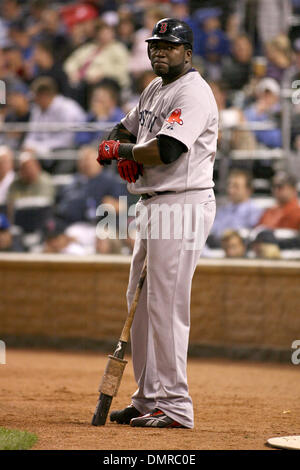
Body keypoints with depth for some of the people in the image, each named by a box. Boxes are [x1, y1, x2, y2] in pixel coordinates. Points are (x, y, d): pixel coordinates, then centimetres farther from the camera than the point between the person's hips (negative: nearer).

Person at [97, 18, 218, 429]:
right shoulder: (155, 90, 17)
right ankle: (148, 399, 21)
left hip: (183, 205, -10)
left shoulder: (193, 92, -13)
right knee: (142, 304, 13)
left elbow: (166, 151, -24)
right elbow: (123, 131, 26)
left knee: (167, 306, -12)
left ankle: (175, 406, -9)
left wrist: (121, 150, -8)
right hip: (153, 206, 10)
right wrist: (124, 153, 2)